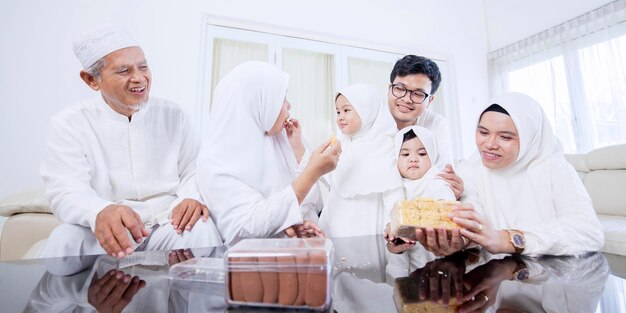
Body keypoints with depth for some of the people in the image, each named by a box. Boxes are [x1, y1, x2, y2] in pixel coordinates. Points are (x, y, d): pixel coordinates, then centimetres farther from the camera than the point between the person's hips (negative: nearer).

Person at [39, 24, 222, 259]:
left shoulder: (173, 116, 5)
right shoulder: (68, 124, 0)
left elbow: (194, 170, 2)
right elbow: (65, 191, -12)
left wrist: (193, 196, -23)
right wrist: (101, 212, -37)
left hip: (166, 225, 1)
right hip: (105, 231, 0)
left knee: (201, 229, -29)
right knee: (65, 239, -31)